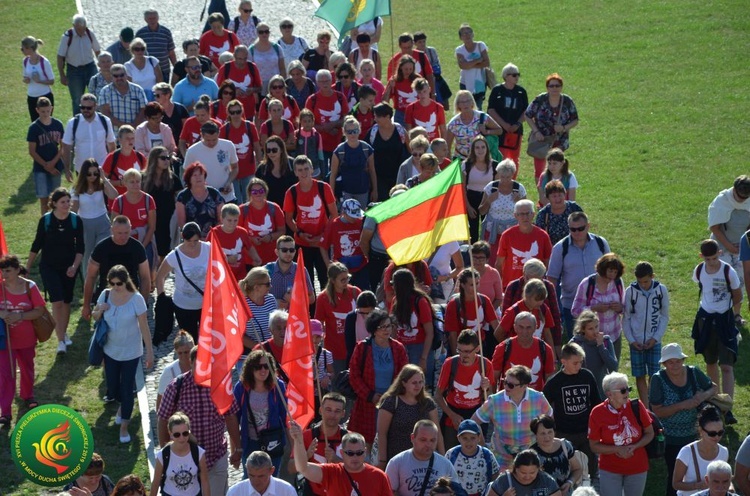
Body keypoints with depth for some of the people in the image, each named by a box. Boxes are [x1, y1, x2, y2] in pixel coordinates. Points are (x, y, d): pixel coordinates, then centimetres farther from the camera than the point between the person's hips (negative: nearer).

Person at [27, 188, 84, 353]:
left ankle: (63, 333, 33)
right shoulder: (45, 220, -11)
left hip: (69, 267, 2)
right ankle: (60, 341, -9)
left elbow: (80, 247, -3)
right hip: (49, 267, -2)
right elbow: (37, 244, -1)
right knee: (57, 302, -12)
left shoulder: (75, 220, -8)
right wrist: (27, 266, 4)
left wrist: (75, 266, -16)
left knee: (66, 301, 12)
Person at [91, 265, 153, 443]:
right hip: (111, 351, 4)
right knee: (112, 387, 15)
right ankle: (122, 407, 48)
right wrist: (99, 311, -18)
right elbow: (95, 317, 6)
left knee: (127, 389, 2)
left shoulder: (136, 299, -20)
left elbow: (144, 327, -13)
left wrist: (149, 351, -10)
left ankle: (124, 427, 16)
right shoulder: (105, 295, -9)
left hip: (131, 353, -4)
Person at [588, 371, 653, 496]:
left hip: (637, 468, 1)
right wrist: (618, 449, -20)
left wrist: (634, 447, -18)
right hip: (610, 470, -1)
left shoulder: (636, 406, -11)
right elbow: (594, 446, -7)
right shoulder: (597, 413, -14)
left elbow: (649, 433, 0)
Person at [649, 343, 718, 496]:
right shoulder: (658, 379, -15)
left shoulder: (694, 373, -7)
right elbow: (657, 411, -17)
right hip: (671, 438, -3)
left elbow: (715, 388, 7)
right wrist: (682, 405, -27)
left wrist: (704, 395, -16)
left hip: (693, 434, 3)